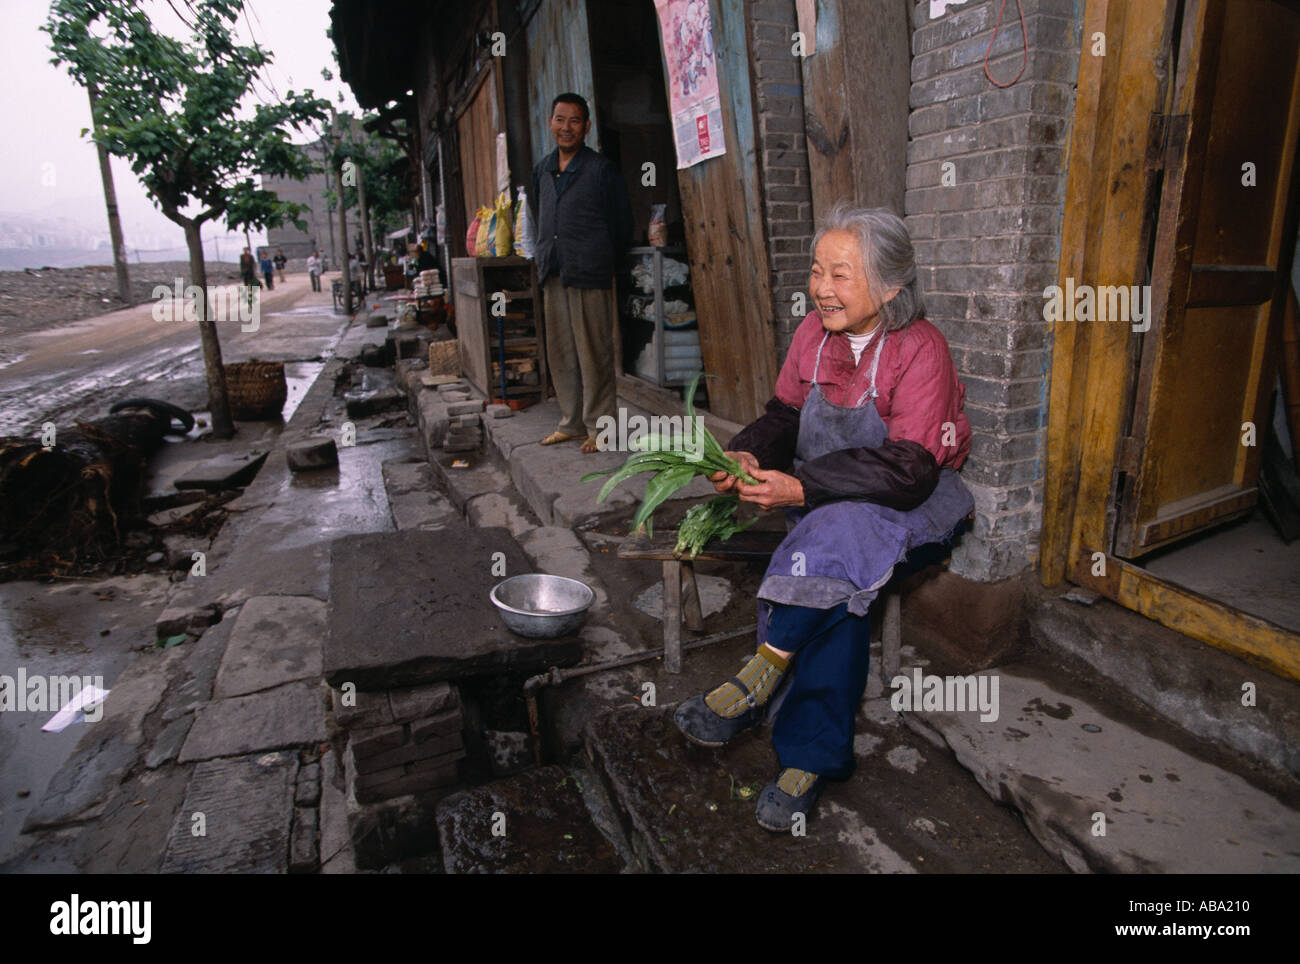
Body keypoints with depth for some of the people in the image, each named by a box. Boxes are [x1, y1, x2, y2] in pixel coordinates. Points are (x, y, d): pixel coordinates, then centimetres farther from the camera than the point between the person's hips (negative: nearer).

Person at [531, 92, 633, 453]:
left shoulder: (601, 169, -2)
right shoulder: (542, 169, 15)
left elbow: (621, 226, -1)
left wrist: (597, 258, 2)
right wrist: (545, 261, 18)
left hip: (589, 274, -6)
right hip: (552, 274, 6)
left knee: (593, 353, -3)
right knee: (560, 353, 10)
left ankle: (598, 427, 7)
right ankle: (572, 423, 21)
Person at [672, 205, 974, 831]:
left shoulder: (919, 349, -16)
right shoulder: (815, 332, 4)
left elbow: (908, 471, -23)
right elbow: (786, 417, 11)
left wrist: (802, 487, -31)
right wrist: (749, 456, -12)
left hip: (915, 505, -4)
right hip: (831, 504, 4)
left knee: (836, 534, -37)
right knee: (834, 588, -26)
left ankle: (762, 675, -25)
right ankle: (813, 757, -18)